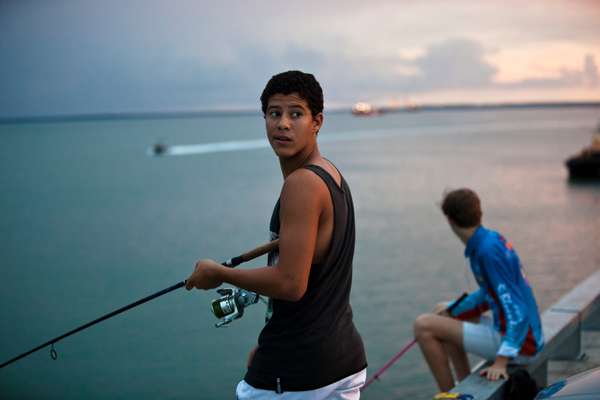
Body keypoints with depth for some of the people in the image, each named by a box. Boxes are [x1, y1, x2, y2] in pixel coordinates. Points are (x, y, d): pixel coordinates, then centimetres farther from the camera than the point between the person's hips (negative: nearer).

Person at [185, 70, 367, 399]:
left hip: (295, 372, -9)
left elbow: (290, 283, -25)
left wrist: (219, 274, -11)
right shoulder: (333, 175, 12)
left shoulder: (302, 184, -19)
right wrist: (269, 347, 22)